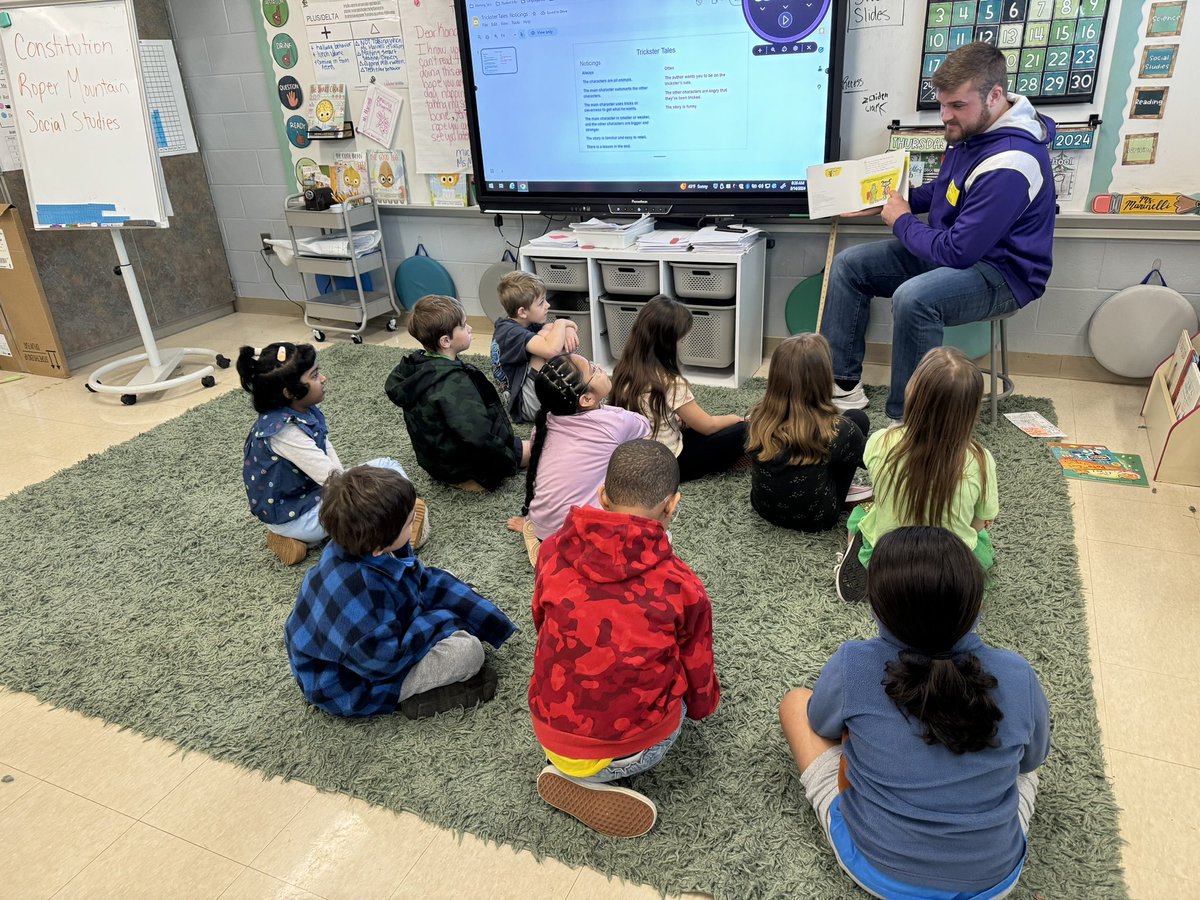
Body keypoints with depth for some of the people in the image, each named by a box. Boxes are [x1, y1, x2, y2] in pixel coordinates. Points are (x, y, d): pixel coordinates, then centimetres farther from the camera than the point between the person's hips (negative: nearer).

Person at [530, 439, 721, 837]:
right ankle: (594, 779, 10)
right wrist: (706, 702, 28)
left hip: (551, 739, 3)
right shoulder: (682, 586, -12)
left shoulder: (555, 550, -7)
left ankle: (572, 770, 10)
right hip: (633, 750, -2)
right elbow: (699, 685, 2)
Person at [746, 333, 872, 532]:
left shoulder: (759, 418, -16)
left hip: (763, 508, 4)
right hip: (814, 518, -4)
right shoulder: (835, 429, -26)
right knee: (857, 418, 5)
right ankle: (842, 489, 18)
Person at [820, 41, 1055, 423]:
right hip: (953, 248, 10)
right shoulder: (972, 130, 1)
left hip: (1002, 272, -10)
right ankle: (843, 384, 4)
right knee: (848, 265, 3)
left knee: (913, 299, -39)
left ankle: (907, 418, -24)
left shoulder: (1009, 165, -29)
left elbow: (958, 252, -29)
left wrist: (902, 222, -13)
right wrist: (890, 202, 2)